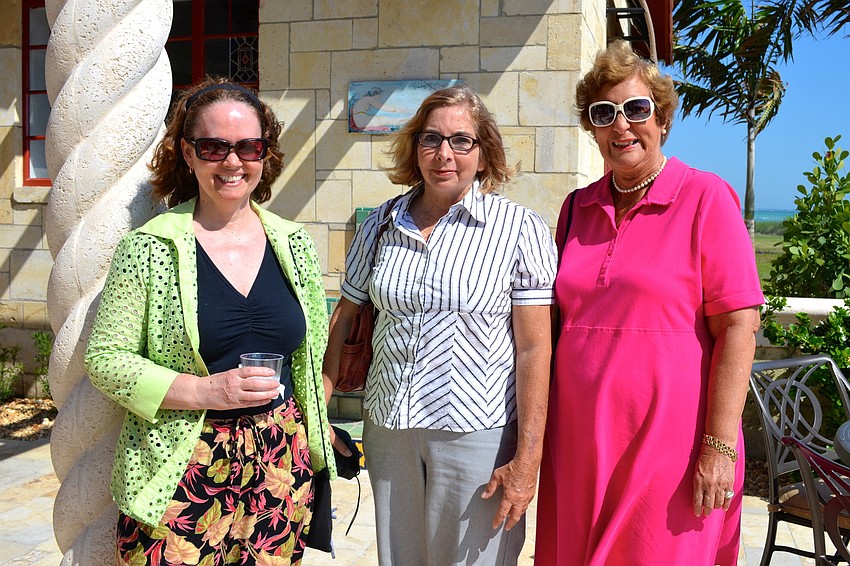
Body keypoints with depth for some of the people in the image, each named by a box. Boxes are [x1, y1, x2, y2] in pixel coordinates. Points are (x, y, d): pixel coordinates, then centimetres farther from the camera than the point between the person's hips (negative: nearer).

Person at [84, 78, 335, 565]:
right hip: (181, 471, -3)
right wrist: (205, 390, -17)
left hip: (282, 468, 3)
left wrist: (317, 437, 13)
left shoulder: (294, 245, 6)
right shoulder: (149, 248, -5)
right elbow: (105, 357, -6)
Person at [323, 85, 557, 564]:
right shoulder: (382, 224, 5)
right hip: (388, 430, 4)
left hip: (479, 434, -4)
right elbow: (344, 320, 10)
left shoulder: (520, 229, -7)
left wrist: (527, 459, -13)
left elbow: (535, 349, -10)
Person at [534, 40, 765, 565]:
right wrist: (545, 434, 10)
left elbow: (738, 327, -10)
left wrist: (720, 446, -16)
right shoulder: (578, 207, 10)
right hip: (578, 444, 5)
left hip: (669, 446, -5)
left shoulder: (706, 198, -5)